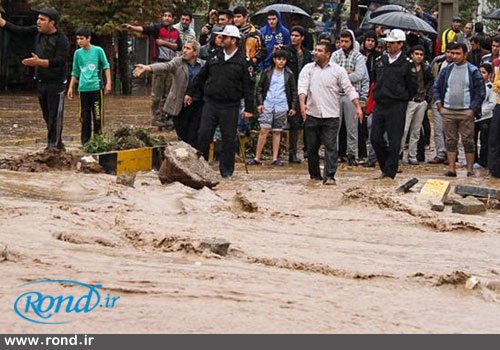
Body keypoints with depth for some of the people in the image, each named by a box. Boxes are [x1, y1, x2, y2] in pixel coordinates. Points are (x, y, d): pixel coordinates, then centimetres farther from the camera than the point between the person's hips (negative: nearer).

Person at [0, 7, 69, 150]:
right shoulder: (37, 31, 6)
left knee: (55, 117, -7)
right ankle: (58, 145, 19)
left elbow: (60, 61, -24)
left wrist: (39, 62, -32)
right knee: (47, 117, 11)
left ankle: (53, 145, -4)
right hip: (41, 83, 7)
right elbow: (18, 30, 6)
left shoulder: (61, 39, -15)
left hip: (56, 84, -7)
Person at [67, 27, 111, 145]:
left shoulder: (98, 50, 0)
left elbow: (106, 66, 4)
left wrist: (108, 83, -4)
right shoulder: (78, 53, 10)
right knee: (85, 116, 5)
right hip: (83, 88, 3)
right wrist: (71, 87, 13)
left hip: (96, 87, -3)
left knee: (97, 115, -4)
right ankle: (85, 141, 10)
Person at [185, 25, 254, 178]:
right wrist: (190, 93, 19)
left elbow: (248, 86, -3)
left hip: (230, 107, -3)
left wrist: (248, 108, -6)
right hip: (210, 103, 3)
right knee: (204, 135, -1)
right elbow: (201, 76, 19)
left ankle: (226, 170, 13)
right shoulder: (215, 57, 9)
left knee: (229, 139, 3)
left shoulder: (242, 61, -3)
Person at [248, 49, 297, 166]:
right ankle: (257, 158, -5)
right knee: (264, 130, -7)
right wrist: (260, 103, -1)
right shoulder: (267, 72, 5)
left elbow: (294, 91, 10)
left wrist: (293, 107, 5)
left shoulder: (289, 74, 6)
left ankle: (275, 158, 9)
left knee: (277, 132, 5)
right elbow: (260, 88, 7)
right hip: (267, 105, -1)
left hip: (282, 106, 1)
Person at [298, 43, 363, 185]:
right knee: (312, 147, 9)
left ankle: (329, 176, -11)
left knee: (331, 146, -9)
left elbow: (349, 89, 1)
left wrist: (358, 107, -8)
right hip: (311, 114, 2)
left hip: (331, 115, -2)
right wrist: (302, 103, -24)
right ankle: (315, 175, 22)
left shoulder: (338, 70, 1)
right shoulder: (308, 69, 5)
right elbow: (302, 87, -6)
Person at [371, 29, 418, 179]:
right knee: (375, 138, 4)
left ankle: (390, 172, 5)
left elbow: (413, 86, -1)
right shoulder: (381, 61, 11)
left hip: (397, 106, -6)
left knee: (394, 141, -1)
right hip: (379, 105, 6)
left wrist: (402, 99, 2)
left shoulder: (407, 64, -5)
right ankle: (385, 167, 20)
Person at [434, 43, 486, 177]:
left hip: (466, 112, -3)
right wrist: (439, 105, 6)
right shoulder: (447, 70, 9)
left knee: (468, 141, -1)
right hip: (448, 111, 3)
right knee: (450, 141, 4)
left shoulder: (473, 71, -1)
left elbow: (480, 92, 0)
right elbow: (437, 87, 16)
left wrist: (473, 109, -6)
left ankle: (470, 170, 4)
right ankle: (451, 169, 6)